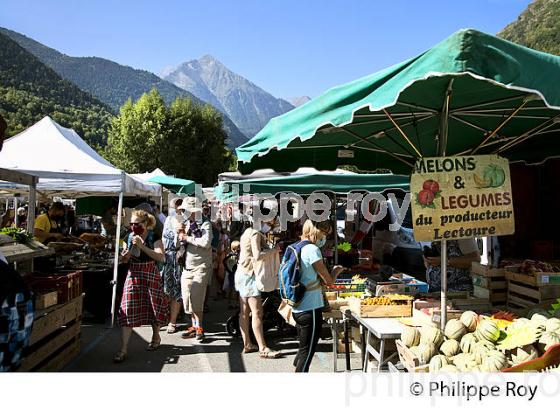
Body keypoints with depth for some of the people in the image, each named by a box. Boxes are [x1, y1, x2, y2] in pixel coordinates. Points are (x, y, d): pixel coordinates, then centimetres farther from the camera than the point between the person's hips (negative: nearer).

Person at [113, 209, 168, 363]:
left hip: (150, 276, -3)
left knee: (152, 307, 8)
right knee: (128, 310, -3)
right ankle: (124, 349, 0)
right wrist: (125, 255, -11)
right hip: (133, 276, 3)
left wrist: (142, 247, -28)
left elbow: (161, 257, -22)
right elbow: (124, 260, 14)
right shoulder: (129, 238, 4)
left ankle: (156, 336, 34)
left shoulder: (153, 238, -8)